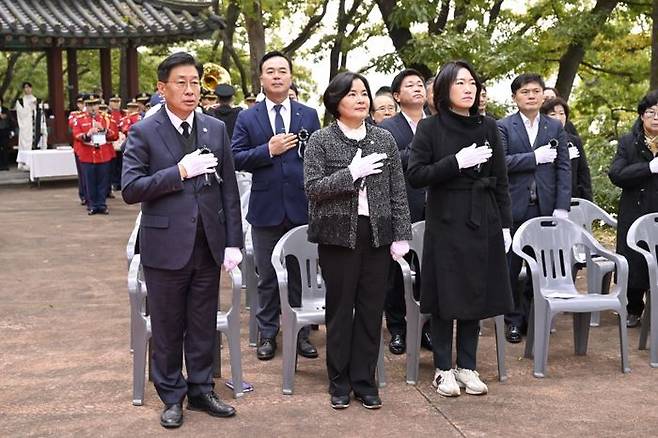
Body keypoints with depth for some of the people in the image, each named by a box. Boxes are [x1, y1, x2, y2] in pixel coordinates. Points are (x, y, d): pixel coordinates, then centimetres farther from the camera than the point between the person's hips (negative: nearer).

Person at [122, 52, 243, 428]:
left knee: (204, 324, 13)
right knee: (167, 327, 9)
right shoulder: (143, 133, -5)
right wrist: (179, 172, -20)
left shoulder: (216, 129, 6)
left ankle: (201, 390, 28)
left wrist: (233, 242, 1)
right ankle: (172, 396, 24)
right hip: (166, 245, -3)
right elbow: (131, 189, -11)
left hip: (208, 243, 3)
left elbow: (230, 189, 6)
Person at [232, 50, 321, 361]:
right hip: (266, 208, 0)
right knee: (267, 276, 9)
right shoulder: (247, 118, 3)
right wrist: (269, 150, -16)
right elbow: (236, 159, -2)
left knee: (301, 273, 9)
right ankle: (267, 334, 21)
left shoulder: (309, 115, 6)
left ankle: (301, 332, 20)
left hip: (301, 207, 1)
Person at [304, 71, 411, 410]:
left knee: (371, 309, 7)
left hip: (377, 234, 3)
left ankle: (365, 380, 18)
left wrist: (402, 235, 3)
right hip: (339, 234, -2)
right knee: (340, 308, 6)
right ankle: (340, 382, 18)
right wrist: (352, 173, -18)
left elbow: (398, 192, 8)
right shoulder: (321, 140, -1)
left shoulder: (384, 139, 8)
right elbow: (312, 187, -9)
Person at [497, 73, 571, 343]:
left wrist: (562, 207, -4)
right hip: (514, 207, -2)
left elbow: (564, 168, 4)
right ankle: (514, 320, 16)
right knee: (512, 265, 5)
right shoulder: (503, 127, 2)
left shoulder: (555, 128, 10)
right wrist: (535, 157, -15)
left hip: (545, 208, 2)